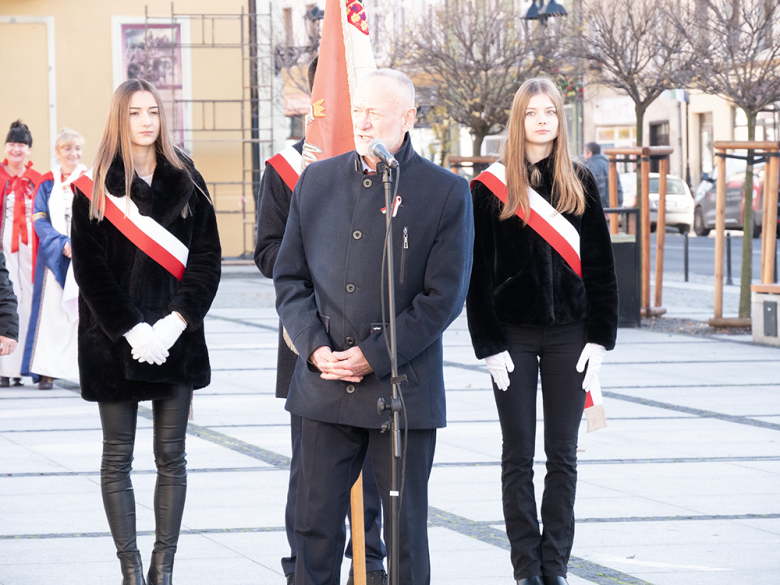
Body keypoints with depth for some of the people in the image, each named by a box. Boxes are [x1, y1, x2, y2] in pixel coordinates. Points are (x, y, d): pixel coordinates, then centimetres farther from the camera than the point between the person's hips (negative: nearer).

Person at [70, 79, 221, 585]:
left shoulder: (185, 181, 7)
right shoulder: (96, 188, 1)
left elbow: (207, 257, 2)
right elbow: (89, 268, -4)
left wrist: (176, 321, -11)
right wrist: (130, 328, -14)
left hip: (175, 339, 2)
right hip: (114, 342, -2)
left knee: (171, 457, 3)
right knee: (118, 458, 1)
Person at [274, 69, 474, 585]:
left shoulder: (447, 193, -3)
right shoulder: (317, 181, 8)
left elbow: (443, 297, -7)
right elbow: (290, 276, 10)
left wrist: (374, 357, -12)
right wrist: (315, 348, -6)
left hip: (403, 390, -3)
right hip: (324, 388, 3)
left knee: (405, 526, 6)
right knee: (315, 522, 4)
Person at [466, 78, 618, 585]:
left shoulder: (580, 184, 5)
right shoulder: (490, 187, 0)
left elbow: (600, 266, 5)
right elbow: (478, 273, -1)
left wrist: (600, 336, -2)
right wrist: (488, 344, -8)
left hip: (568, 334, 2)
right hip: (513, 334, -2)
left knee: (563, 456, 4)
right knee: (519, 456, 2)